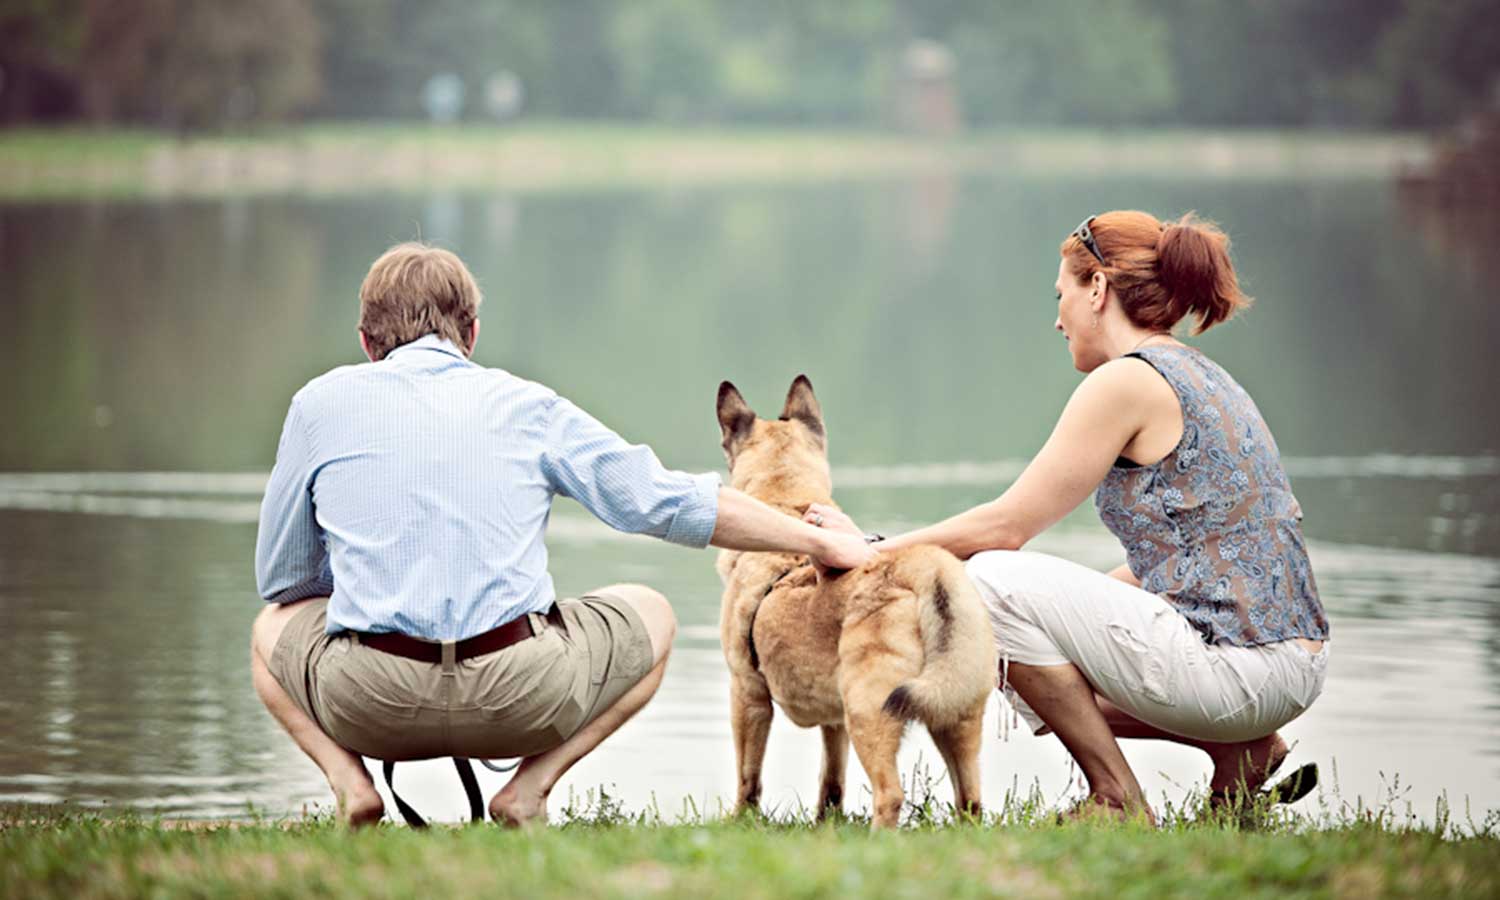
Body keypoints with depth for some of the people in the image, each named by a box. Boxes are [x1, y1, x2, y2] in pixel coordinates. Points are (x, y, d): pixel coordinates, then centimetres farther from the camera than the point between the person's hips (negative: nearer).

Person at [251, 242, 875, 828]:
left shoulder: (321, 403, 11)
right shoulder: (526, 405, 12)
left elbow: (280, 578, 18)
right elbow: (668, 502, 15)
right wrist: (818, 543, 24)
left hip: (368, 701, 0)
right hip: (520, 701, 0)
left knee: (272, 628, 33)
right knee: (650, 615, 28)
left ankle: (349, 779, 4)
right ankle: (530, 784, 6)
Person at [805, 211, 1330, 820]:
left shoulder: (1126, 381, -10)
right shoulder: (1200, 379, 19)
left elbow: (1005, 526, -8)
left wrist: (873, 550, 3)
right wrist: (1056, 616, 24)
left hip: (1238, 666, -10)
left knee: (994, 580, -9)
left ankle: (1117, 798, -5)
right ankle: (1241, 747, 11)